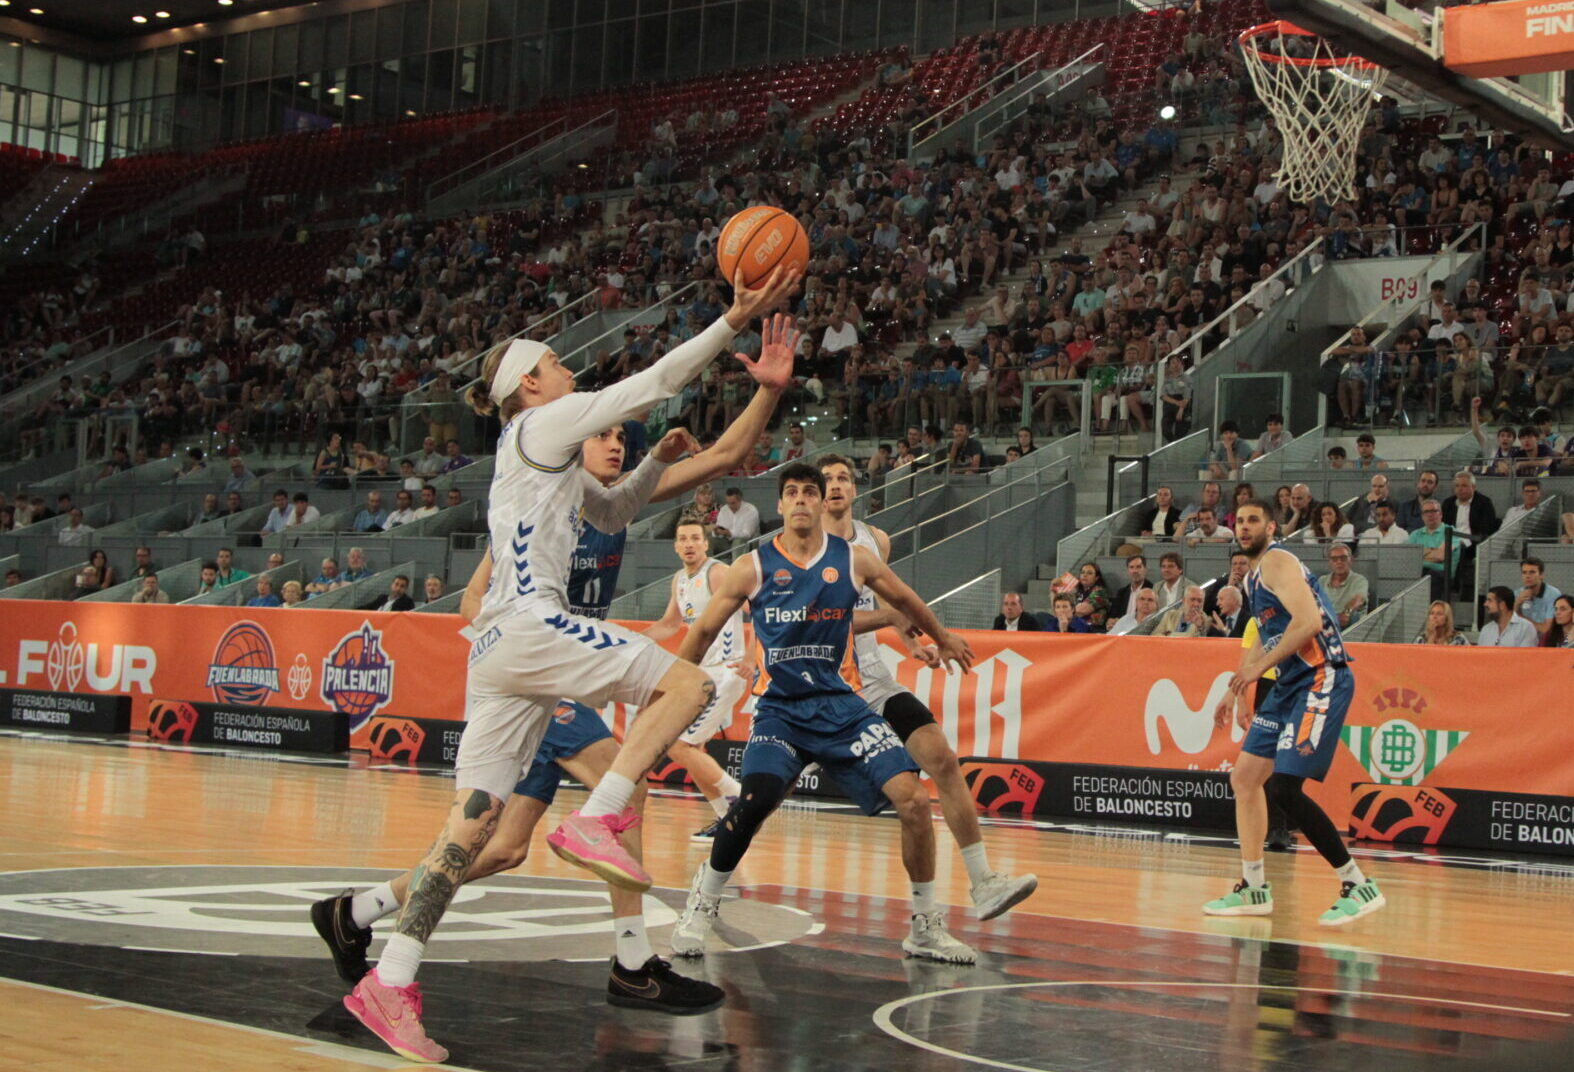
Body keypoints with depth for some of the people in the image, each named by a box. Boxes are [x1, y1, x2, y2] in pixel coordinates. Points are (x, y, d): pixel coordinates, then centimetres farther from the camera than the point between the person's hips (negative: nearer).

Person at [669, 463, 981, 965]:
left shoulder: (854, 560, 3)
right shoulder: (753, 568, -2)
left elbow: (904, 600, 22)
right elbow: (703, 632, 8)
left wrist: (942, 637, 36)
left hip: (842, 705, 2)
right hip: (780, 708, -2)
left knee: (914, 799, -13)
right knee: (753, 801, -27)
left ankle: (926, 928, 5)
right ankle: (702, 905, 0)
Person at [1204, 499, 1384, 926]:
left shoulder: (1277, 561, -11)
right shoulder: (1253, 576, 19)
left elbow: (1310, 621, -24)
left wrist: (1258, 668, -21)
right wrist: (1236, 692, 24)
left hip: (1321, 681, -10)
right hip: (1290, 685, 10)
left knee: (1284, 787, -17)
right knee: (1244, 777, 10)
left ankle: (1359, 886, -10)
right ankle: (1253, 889, 19)